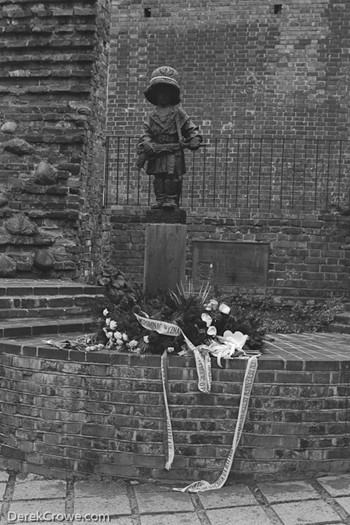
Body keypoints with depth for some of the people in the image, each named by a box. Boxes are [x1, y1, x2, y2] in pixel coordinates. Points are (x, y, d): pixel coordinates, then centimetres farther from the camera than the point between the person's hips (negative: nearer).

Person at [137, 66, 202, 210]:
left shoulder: (178, 112, 7)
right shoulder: (152, 115, 14)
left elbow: (190, 128, 7)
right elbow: (146, 133, 8)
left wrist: (194, 139, -10)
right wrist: (145, 145, -8)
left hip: (174, 151, -3)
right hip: (156, 152, 3)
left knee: (173, 176, -9)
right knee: (158, 177, 3)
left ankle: (172, 199, -3)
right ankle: (161, 200, 9)